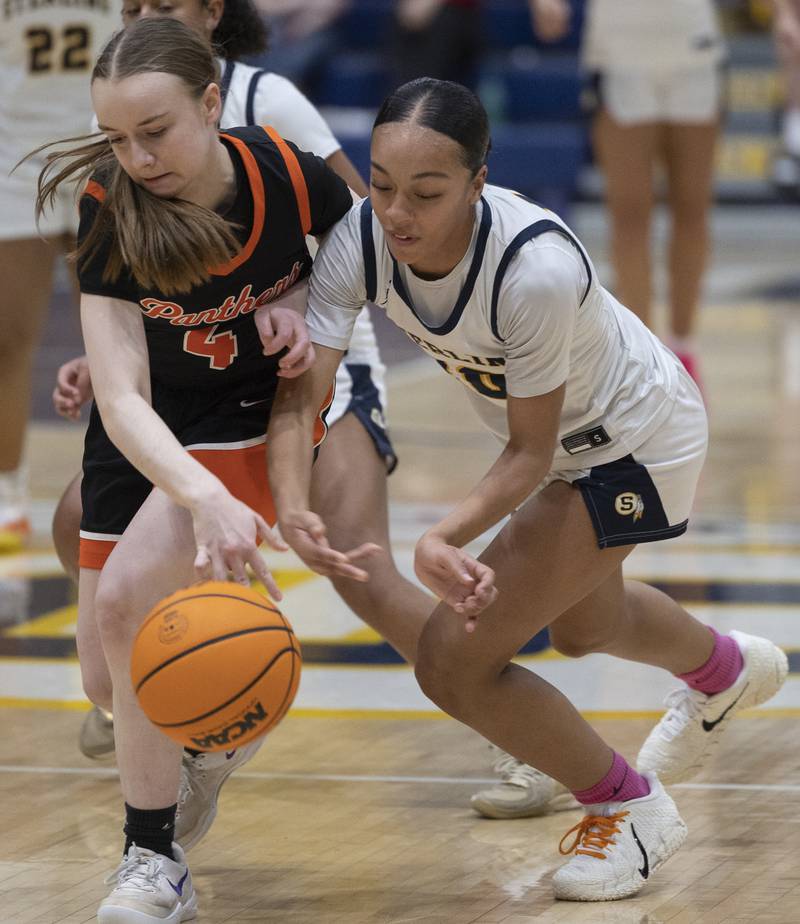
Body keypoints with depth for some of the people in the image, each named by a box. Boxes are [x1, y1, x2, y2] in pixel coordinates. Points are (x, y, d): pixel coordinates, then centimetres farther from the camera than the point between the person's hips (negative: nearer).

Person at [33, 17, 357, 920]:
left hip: (254, 414, -3)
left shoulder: (287, 176, -24)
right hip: (144, 435, 3)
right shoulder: (108, 210, -25)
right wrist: (206, 500, -47)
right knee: (109, 685, 4)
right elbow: (122, 400, -33)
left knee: (127, 596, -26)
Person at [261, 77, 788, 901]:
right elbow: (301, 394, -28)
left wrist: (444, 539, -44)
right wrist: (291, 507, -47)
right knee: (579, 625, 34)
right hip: (566, 442, 7)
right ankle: (727, 670, 67)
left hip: (636, 446, -7)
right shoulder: (361, 239, -26)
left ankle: (630, 808, 11)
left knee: (452, 661, -13)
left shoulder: (536, 269, -41)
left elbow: (530, 455, -29)